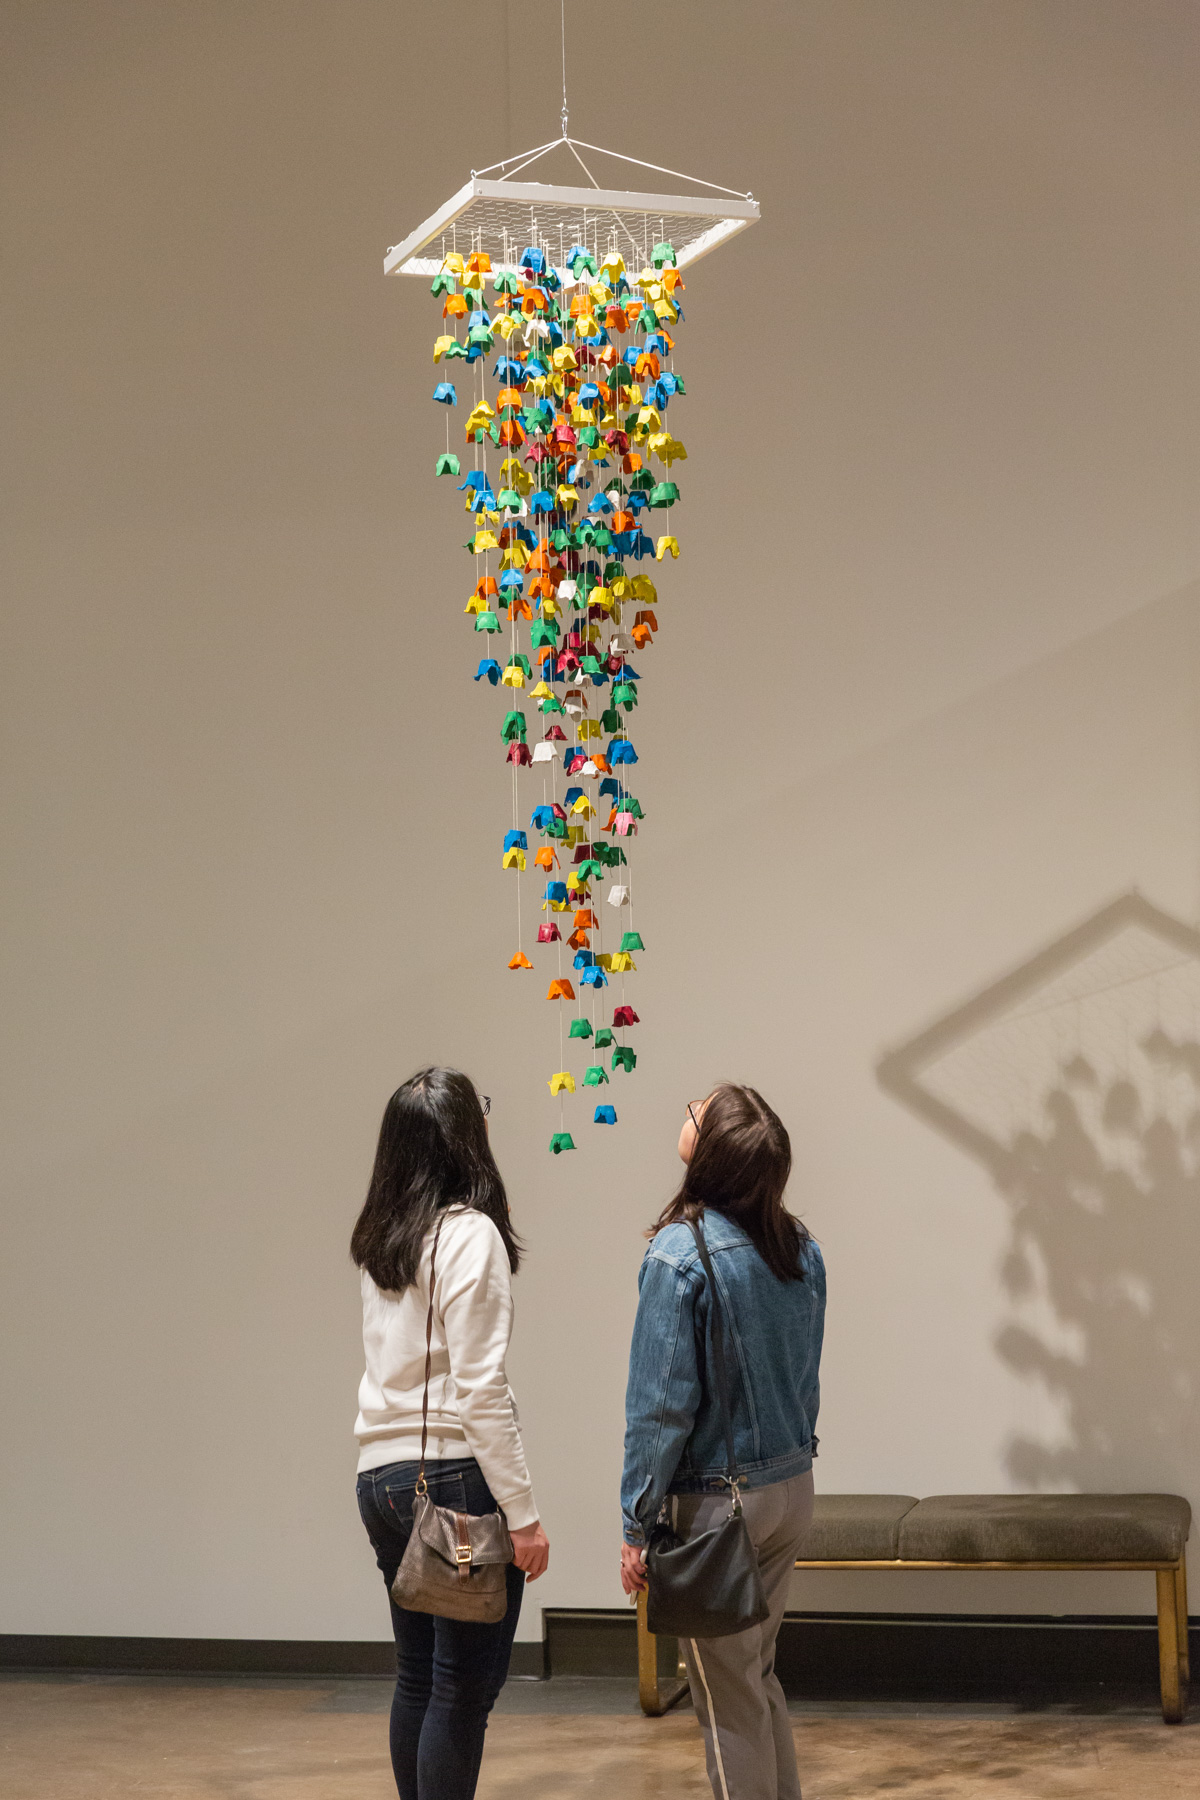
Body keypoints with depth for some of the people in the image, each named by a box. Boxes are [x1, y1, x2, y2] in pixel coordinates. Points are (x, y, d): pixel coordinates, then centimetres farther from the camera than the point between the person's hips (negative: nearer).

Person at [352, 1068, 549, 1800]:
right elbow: (481, 1389, -16)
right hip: (454, 1472, -8)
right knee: (464, 1687, -4)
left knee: (418, 1677, 14)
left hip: (382, 1475, 8)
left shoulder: (383, 1237, 10)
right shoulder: (470, 1234, -12)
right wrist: (524, 1515, -14)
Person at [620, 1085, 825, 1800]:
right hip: (793, 1484, 7)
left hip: (719, 1496, -7)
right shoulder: (801, 1247, 2)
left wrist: (637, 1525, -11)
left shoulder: (679, 1255, -19)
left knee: (729, 1695, 4)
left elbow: (661, 1402, -18)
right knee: (760, 1674, 21)